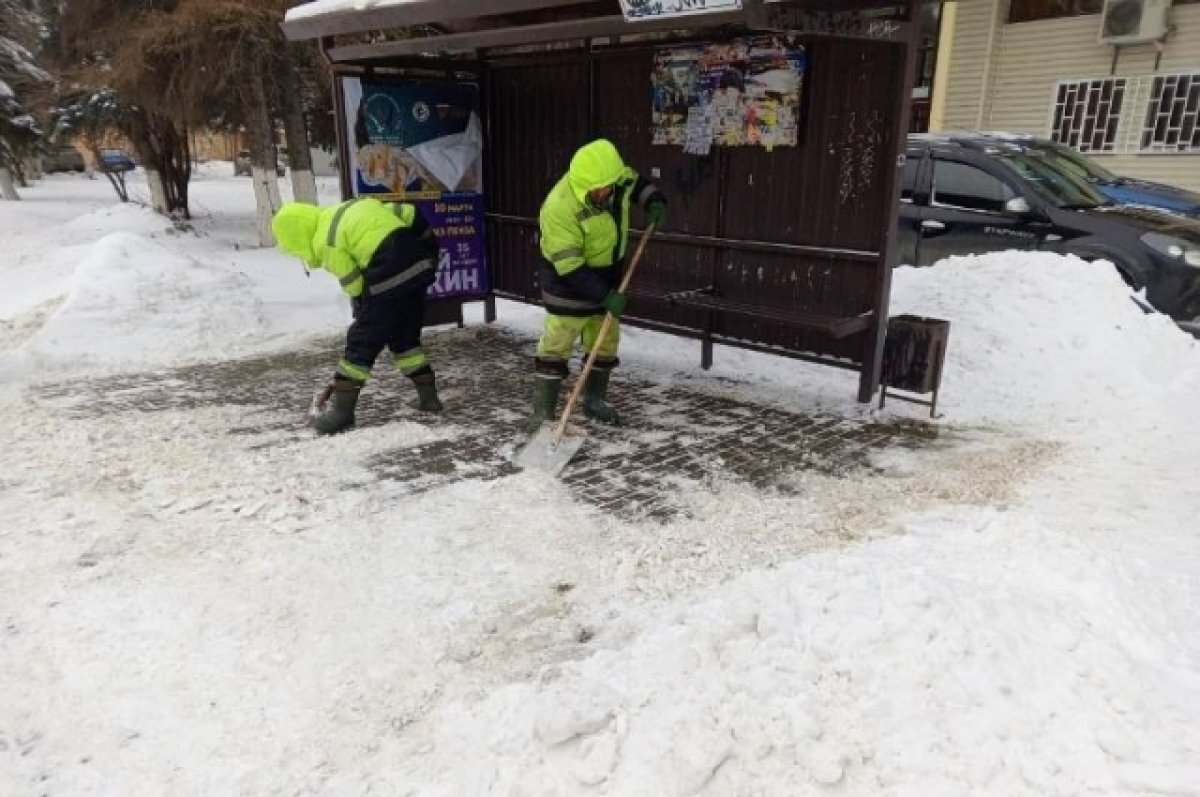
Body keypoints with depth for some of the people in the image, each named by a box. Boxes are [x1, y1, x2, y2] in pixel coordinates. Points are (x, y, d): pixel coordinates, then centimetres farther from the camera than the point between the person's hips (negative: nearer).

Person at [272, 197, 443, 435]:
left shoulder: (326, 242, -3)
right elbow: (405, 213, 18)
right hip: (420, 264, 8)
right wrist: (428, 239, 21)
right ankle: (428, 396, 27)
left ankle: (341, 408, 9)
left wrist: (362, 312, 13)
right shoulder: (351, 206, 20)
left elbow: (354, 284, -2)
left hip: (390, 279, -8)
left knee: (362, 341, 3)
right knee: (406, 337, 22)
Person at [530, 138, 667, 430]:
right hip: (569, 280, -7)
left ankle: (595, 400, 32)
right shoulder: (559, 207, -33)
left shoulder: (615, 175, -13)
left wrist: (654, 201, -8)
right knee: (556, 346, -6)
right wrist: (605, 295, -31)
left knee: (606, 341, 15)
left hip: (608, 274, 7)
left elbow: (635, 182, 13)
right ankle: (543, 414, 1)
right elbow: (569, 267, -31)